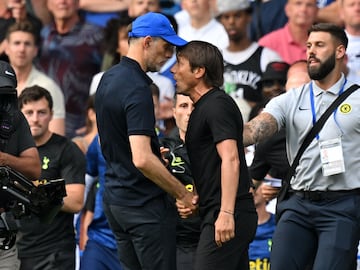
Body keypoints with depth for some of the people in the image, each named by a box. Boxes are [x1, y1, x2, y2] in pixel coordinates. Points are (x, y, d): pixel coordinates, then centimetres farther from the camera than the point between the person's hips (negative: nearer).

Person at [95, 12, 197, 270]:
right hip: (145, 204, -9)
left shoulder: (109, 78, 9)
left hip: (115, 198, 10)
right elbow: (142, 159, -29)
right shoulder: (137, 89, -21)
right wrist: (184, 194, -21)